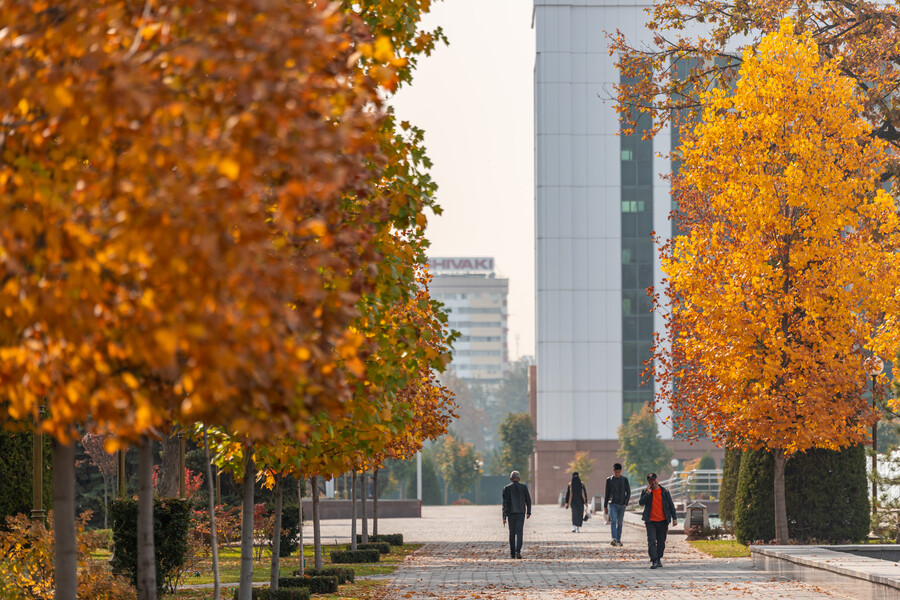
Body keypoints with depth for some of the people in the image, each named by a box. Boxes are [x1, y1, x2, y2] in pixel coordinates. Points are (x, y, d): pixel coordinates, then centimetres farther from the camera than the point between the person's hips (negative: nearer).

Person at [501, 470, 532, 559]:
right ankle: (518, 551, -20)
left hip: (511, 514, 0)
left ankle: (512, 553, 15)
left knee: (512, 533, 11)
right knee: (519, 532, -4)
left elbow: (505, 503, -6)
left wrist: (504, 517, -5)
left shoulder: (507, 488, -3)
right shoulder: (524, 487, -1)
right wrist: (529, 512, 17)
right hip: (521, 513, 0)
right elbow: (528, 500, 5)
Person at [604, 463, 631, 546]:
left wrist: (626, 503, -4)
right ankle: (614, 539, -28)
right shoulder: (609, 480, 5)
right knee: (613, 521, -17)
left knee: (619, 523, 7)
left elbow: (628, 492, 9)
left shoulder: (624, 480, 6)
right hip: (612, 504, -1)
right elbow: (606, 493, 9)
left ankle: (618, 539, 16)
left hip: (621, 505, 1)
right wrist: (605, 506, 9)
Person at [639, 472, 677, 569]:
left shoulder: (664, 491, 5)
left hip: (662, 521, 2)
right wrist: (648, 493, -20)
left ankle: (659, 559, 24)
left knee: (661, 542, 9)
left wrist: (674, 518, 4)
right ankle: (654, 561, -15)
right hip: (650, 521, -2)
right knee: (652, 541, -12)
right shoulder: (645, 491, 3)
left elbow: (671, 505, 8)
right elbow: (641, 503, -11)